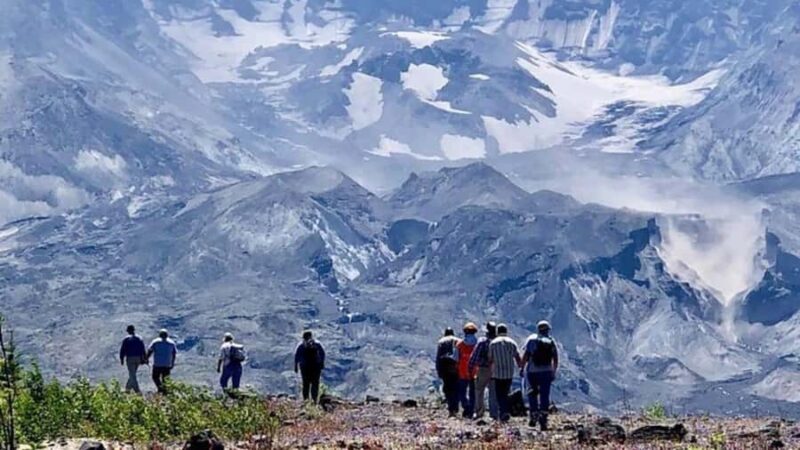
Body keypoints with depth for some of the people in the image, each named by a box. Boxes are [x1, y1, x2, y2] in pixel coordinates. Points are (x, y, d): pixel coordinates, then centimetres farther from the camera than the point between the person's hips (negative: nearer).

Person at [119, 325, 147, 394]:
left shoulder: (126, 339, -4)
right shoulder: (139, 339, 8)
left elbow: (122, 350, -6)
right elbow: (143, 350, 7)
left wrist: (121, 359, 0)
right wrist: (144, 359, 10)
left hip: (130, 358, -5)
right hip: (138, 358, 5)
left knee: (132, 375, -6)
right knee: (133, 374, 20)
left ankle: (137, 390, -17)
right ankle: (128, 388, 30)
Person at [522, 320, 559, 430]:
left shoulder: (532, 339, -1)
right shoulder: (552, 342, 5)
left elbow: (526, 356, -7)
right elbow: (555, 360, 4)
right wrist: (554, 372, 13)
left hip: (532, 371, -1)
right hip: (546, 372, 1)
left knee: (532, 393, 16)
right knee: (545, 396, 4)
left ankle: (534, 416, 8)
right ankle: (543, 419, -4)